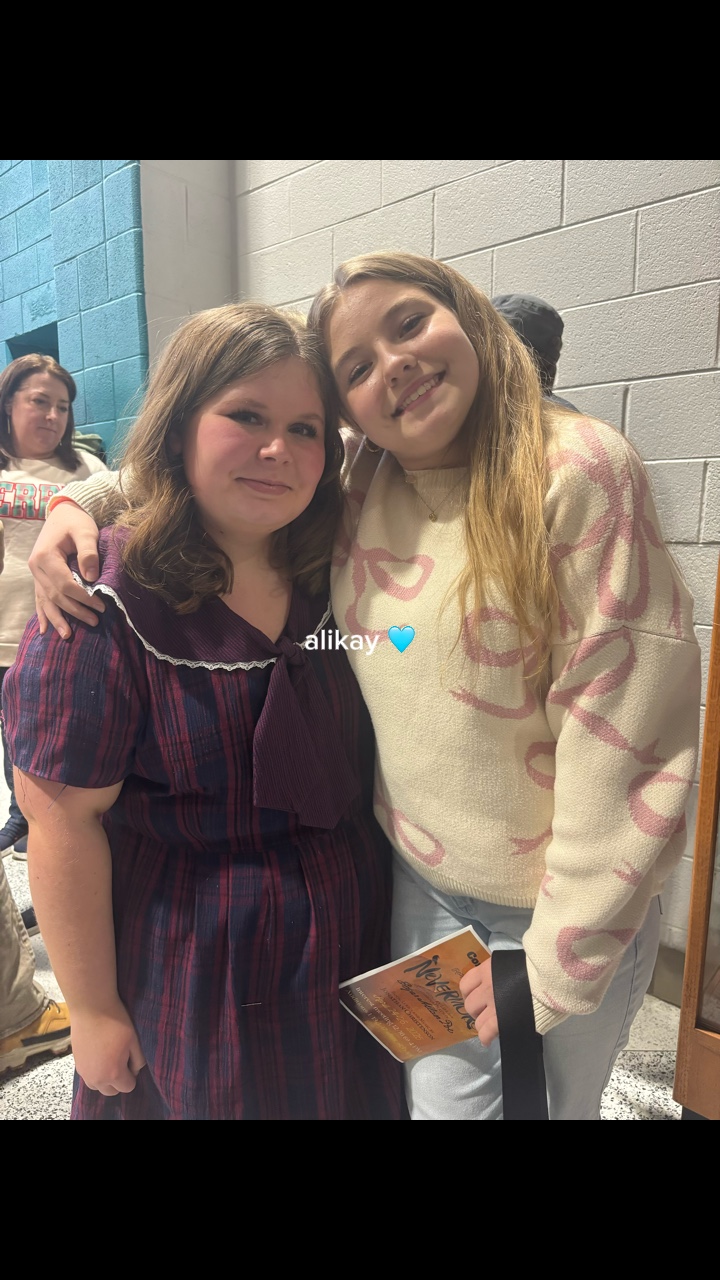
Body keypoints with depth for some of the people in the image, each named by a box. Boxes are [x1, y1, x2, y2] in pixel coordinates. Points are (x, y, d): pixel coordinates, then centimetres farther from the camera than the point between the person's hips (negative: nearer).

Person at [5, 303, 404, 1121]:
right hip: (196, 981, -4)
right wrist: (94, 1010, -10)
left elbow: (353, 767, 5)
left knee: (348, 1097, 24)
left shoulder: (329, 581, -4)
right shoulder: (106, 605, -20)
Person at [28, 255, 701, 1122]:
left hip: (563, 902, -3)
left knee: (550, 1104, 21)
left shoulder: (580, 470, -18)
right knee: (441, 1100, 22)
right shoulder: (352, 487, -3)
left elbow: (629, 733, -20)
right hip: (418, 880, 4)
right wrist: (78, 503, -9)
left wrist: (555, 963, -15)